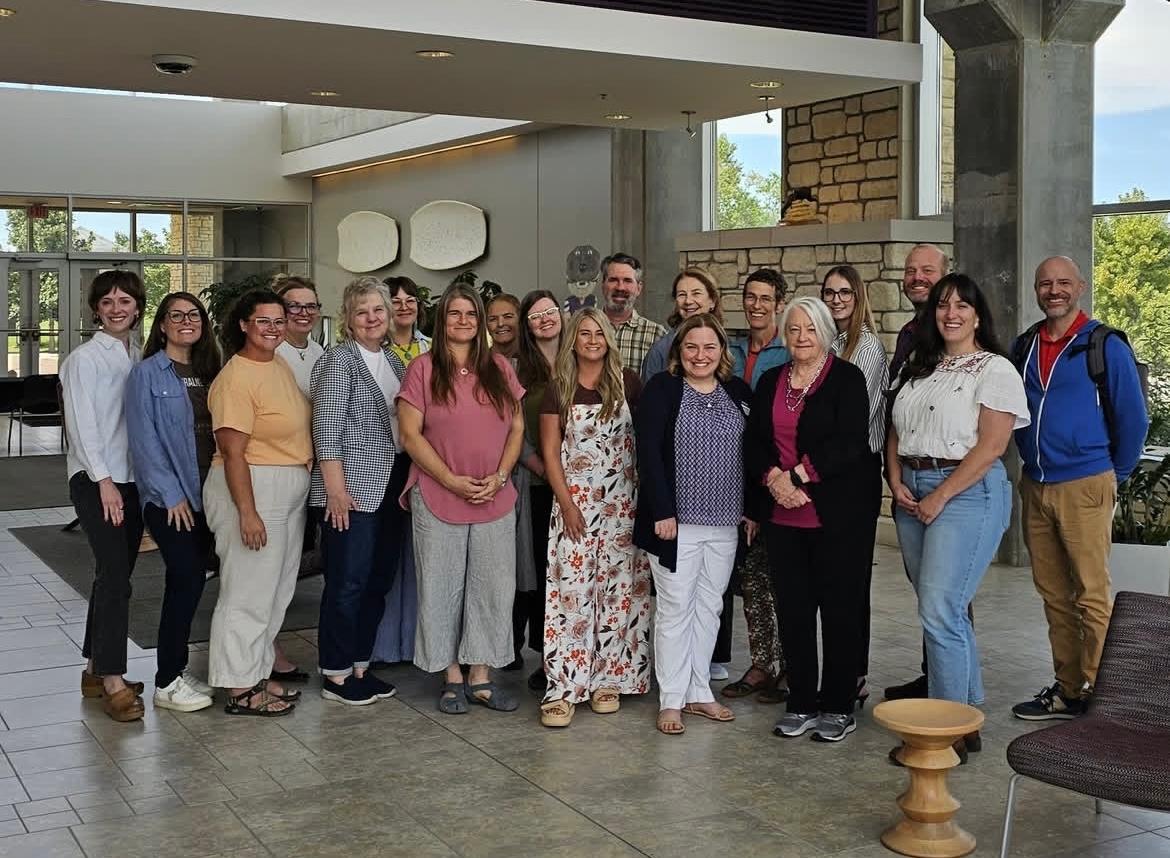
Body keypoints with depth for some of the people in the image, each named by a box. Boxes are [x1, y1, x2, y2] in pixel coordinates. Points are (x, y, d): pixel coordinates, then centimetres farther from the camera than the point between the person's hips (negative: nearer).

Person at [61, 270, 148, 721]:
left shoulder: (137, 358, 12)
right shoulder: (84, 358, -5)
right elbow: (82, 425, -11)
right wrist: (104, 481, -16)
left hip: (132, 479, 6)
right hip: (96, 480, -6)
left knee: (115, 573, 10)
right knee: (115, 574, -11)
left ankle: (95, 669, 21)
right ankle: (111, 681, -7)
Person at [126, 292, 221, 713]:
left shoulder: (208, 373, 12)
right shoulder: (147, 373, -5)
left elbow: (218, 434, 12)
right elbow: (144, 440, -10)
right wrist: (171, 494, -13)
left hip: (205, 493, 6)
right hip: (169, 497, -6)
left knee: (188, 580, 9)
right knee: (188, 577, -9)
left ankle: (177, 667, 21)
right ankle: (167, 682, 1)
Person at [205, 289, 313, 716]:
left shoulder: (281, 366, 10)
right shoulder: (235, 379, -17)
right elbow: (233, 453, -20)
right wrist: (247, 512, -23)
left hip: (290, 493, 9)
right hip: (250, 489, -9)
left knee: (276, 591, 16)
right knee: (249, 593, -2)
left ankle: (258, 672, 28)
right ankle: (240, 689, 8)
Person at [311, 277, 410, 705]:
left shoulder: (393, 361, 15)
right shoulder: (340, 359, -7)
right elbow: (327, 428, -13)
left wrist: (410, 480, 10)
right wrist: (335, 488, -17)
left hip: (389, 486, 8)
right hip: (352, 489, -7)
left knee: (379, 578, 10)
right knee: (348, 581, -4)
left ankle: (359, 665, 21)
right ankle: (335, 674, 6)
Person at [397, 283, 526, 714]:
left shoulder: (499, 368, 8)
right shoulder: (423, 368, -2)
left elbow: (517, 428, 9)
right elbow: (410, 435, -7)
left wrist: (499, 476, -6)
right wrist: (453, 481, -13)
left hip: (496, 499, 3)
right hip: (438, 498, -3)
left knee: (493, 588, 6)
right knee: (443, 589, 5)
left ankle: (481, 676, 18)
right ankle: (452, 677, 18)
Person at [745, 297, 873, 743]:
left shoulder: (847, 378, -2)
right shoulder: (770, 382, 13)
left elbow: (849, 444, -13)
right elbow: (753, 442, 9)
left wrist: (797, 476, -16)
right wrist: (773, 477, -10)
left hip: (837, 515, -4)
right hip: (782, 515, 5)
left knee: (840, 608, 2)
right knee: (792, 609, 8)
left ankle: (838, 707, 13)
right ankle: (801, 702, 19)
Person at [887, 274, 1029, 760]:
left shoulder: (995, 369, -4)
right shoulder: (918, 370, 17)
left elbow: (991, 446, -13)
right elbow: (895, 434, 17)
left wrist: (939, 497, -15)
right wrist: (897, 483, 0)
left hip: (967, 492, -7)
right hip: (912, 494, 7)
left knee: (940, 613, -11)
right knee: (944, 612, 11)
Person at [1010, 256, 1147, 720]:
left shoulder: (1106, 346, -6)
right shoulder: (1023, 347, 10)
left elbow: (1132, 418, -3)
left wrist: (1114, 475, 3)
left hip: (1085, 487, -5)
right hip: (1035, 487, 6)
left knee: (1091, 596, -1)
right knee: (1054, 595, 11)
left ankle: (1095, 693, 6)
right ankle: (1067, 688, 20)